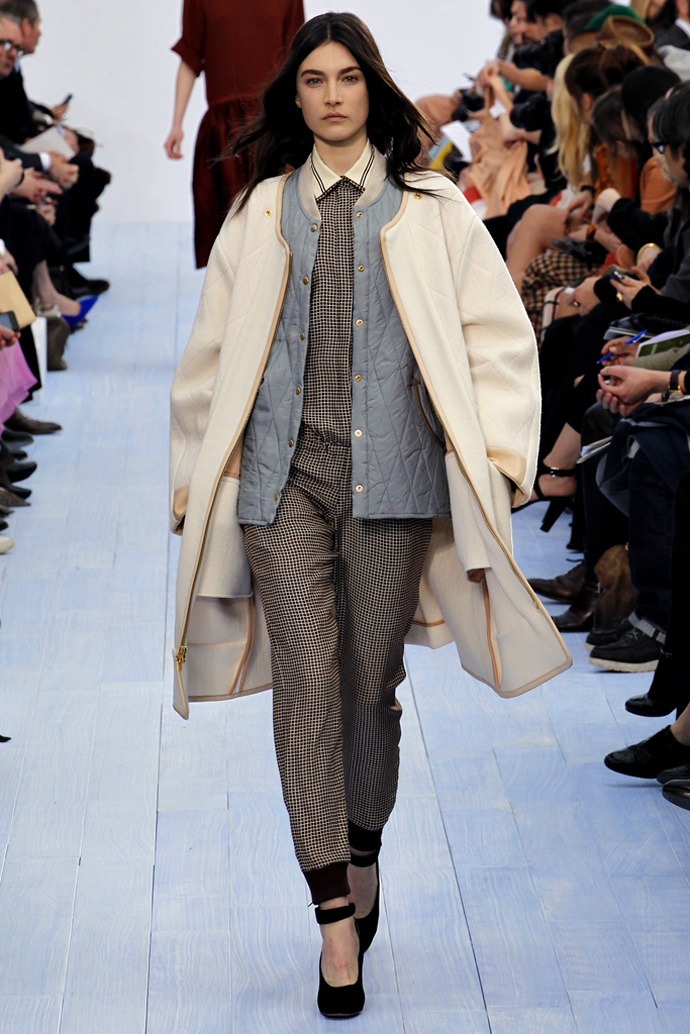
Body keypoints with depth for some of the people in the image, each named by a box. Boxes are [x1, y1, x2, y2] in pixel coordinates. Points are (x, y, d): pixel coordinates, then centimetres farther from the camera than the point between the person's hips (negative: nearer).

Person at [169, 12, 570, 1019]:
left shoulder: (431, 209, 10)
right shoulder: (259, 213, 15)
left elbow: (499, 334, 9)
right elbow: (213, 353, 17)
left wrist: (501, 449, -2)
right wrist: (195, 473, 15)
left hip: (390, 471, -1)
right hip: (282, 471, 1)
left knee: (373, 677, 6)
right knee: (305, 683, -7)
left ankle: (363, 852, 30)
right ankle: (337, 920, -4)